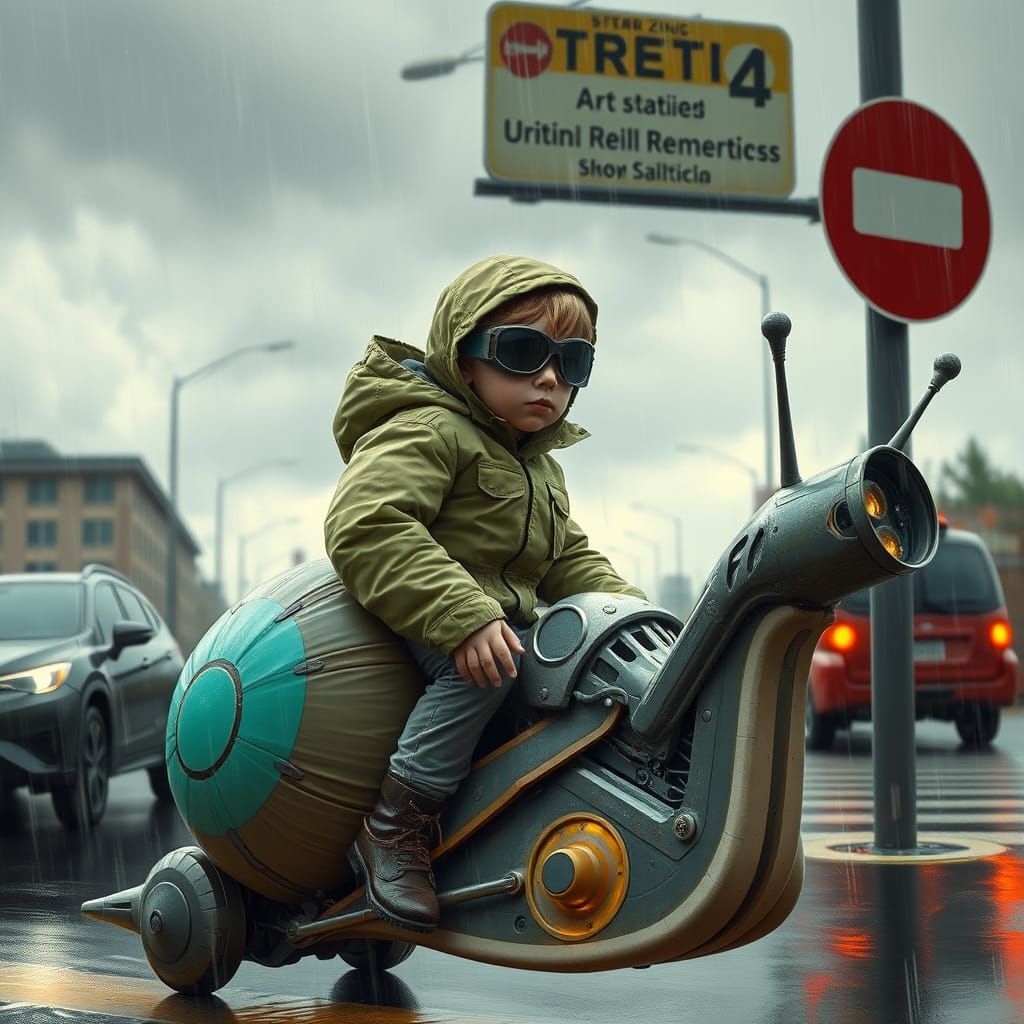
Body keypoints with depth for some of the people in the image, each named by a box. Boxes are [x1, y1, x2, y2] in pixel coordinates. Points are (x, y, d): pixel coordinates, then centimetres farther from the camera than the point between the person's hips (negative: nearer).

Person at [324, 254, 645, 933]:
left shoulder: (542, 469, 21)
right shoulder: (426, 432, -12)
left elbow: (569, 562, 28)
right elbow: (365, 526, -28)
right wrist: (464, 618, -36)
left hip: (504, 617, 9)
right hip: (408, 624, -9)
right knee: (494, 661, -36)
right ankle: (396, 821, -28)